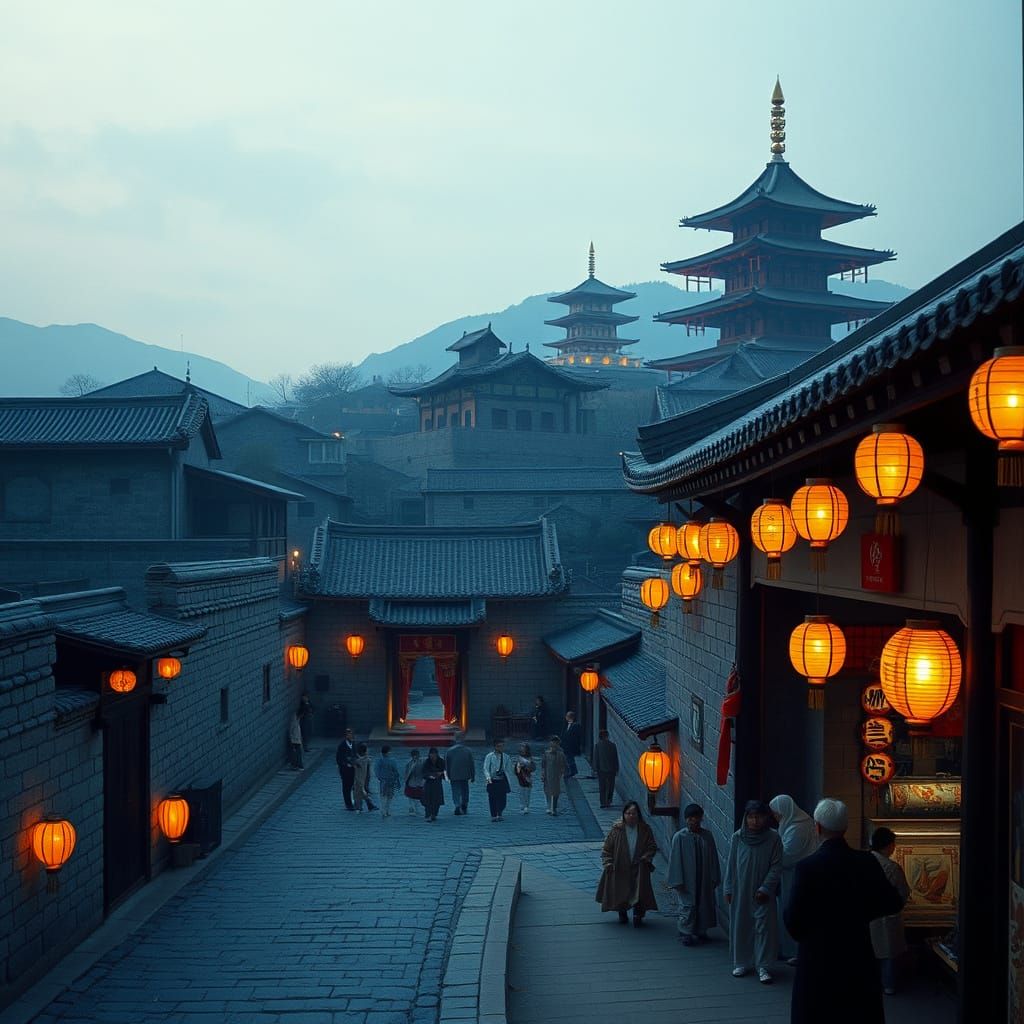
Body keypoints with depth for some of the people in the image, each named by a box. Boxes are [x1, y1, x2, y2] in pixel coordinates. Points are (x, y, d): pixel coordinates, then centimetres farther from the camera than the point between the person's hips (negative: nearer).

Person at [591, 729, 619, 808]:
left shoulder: (597, 745, -6)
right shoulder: (612, 745, -3)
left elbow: (595, 758, -5)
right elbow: (616, 758, 2)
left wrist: (595, 768, 1)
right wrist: (616, 769, 9)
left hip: (601, 769, -1)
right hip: (611, 769, 1)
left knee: (602, 787, 5)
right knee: (610, 787, 14)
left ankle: (603, 803, 0)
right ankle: (608, 802, 13)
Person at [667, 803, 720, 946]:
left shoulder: (707, 836, 0)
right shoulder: (679, 837, -9)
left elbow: (713, 858, 5)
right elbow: (675, 859, -8)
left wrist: (714, 878, 4)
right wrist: (678, 881, -11)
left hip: (704, 880, 4)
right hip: (687, 880, -4)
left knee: (704, 905, 10)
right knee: (688, 906, -3)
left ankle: (700, 931, 25)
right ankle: (685, 933, 7)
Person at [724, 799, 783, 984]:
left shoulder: (773, 838, -7)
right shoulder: (737, 837, -2)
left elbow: (776, 866, -5)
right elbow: (731, 865, 4)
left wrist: (765, 888, -11)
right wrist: (728, 889, 3)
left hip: (763, 893, -2)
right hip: (740, 891, 2)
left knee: (764, 927, -2)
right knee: (740, 927, 8)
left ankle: (763, 967, 6)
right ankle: (742, 963, 22)